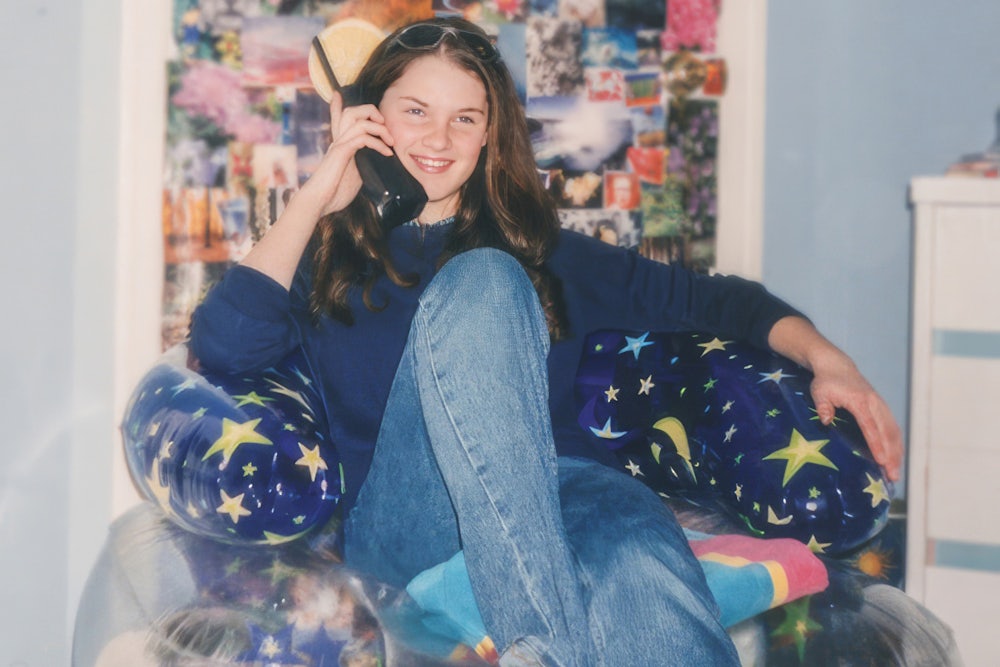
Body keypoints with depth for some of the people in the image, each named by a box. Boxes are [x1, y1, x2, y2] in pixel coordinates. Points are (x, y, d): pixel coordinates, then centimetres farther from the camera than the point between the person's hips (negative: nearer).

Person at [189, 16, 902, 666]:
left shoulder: (542, 250, 27)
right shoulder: (331, 256, 21)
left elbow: (703, 296, 23)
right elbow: (223, 344, 2)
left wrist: (825, 358, 6)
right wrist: (318, 195, 9)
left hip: (563, 494, 2)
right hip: (403, 525, -1)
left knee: (645, 581, -37)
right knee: (478, 282, -28)